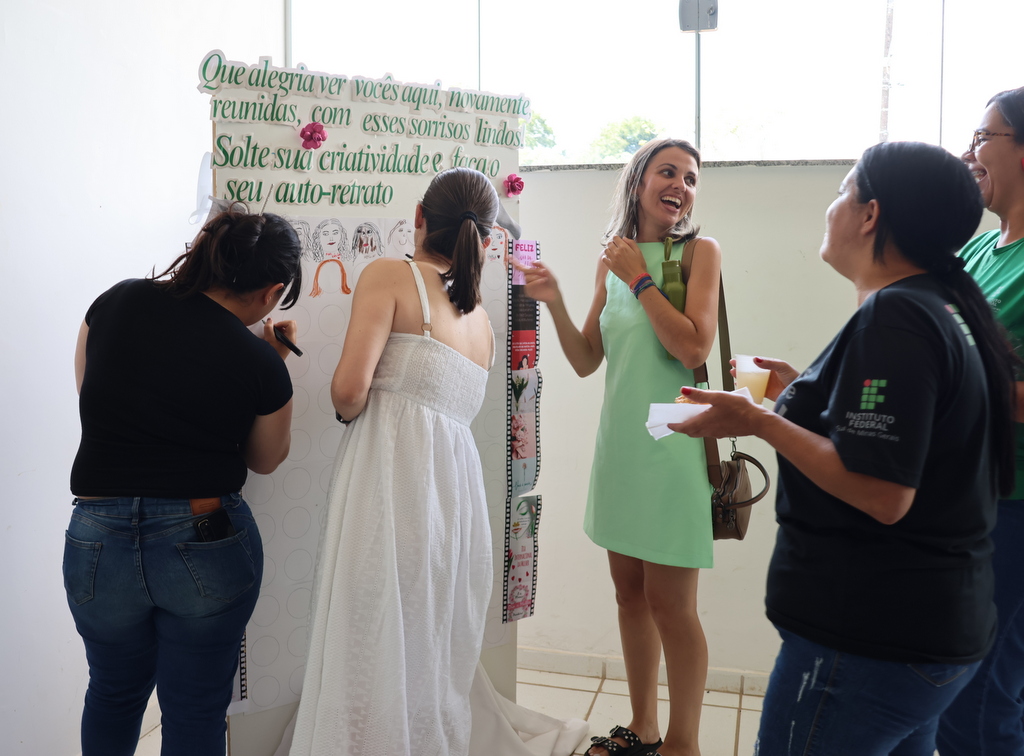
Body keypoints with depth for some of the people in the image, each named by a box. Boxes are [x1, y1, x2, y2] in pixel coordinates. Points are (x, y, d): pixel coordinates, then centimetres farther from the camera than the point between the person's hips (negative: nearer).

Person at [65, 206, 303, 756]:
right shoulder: (259, 365, -12)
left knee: (114, 694, 28)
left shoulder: (118, 302, -3)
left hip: (99, 541, 3)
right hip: (208, 542, -3)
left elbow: (89, 396, 13)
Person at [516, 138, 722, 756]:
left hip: (671, 443, -6)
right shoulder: (613, 260, 10)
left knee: (671, 604, 0)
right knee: (629, 590, 14)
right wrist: (554, 302, -3)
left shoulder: (700, 252, -4)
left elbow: (694, 348, -17)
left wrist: (640, 278, -12)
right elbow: (587, 361, 10)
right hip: (619, 442, 6)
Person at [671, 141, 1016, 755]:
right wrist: (802, 398, 16)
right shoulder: (948, 307, 9)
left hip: (868, 641, -10)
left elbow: (883, 495, -27)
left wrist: (756, 421, -21)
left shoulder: (893, 316, -21)